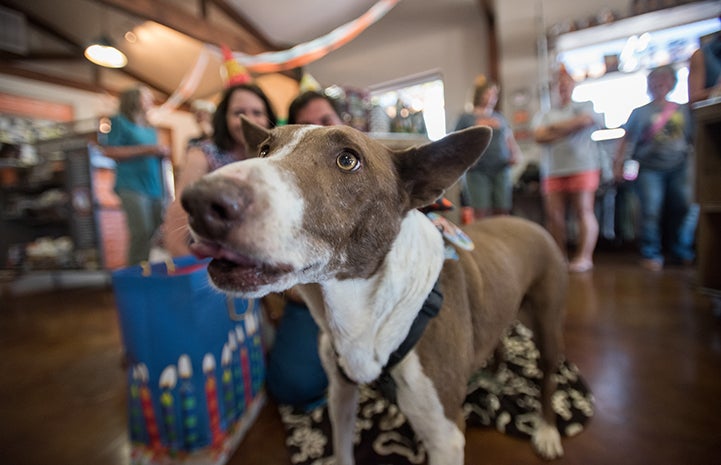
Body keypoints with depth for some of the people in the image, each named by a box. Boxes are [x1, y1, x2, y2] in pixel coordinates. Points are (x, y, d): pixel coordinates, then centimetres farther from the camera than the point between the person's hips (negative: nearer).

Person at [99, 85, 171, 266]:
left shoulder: (150, 129, 23)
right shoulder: (120, 122, 4)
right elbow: (110, 151, -7)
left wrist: (162, 153, 11)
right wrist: (147, 149, -12)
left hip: (155, 187, 7)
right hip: (132, 187, -6)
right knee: (142, 233, -15)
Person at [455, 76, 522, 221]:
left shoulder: (500, 118, 19)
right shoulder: (466, 118, 7)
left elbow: (510, 140, 24)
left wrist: (515, 154, 6)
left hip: (501, 170, 4)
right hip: (478, 172, -4)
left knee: (502, 213, 1)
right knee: (480, 214, -10)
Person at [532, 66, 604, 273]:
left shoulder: (586, 107, 12)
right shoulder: (543, 115, 18)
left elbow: (584, 120, -10)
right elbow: (539, 136, 0)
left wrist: (555, 128, -1)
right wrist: (569, 129, -4)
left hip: (582, 168, -2)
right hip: (552, 171, 3)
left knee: (584, 211, -6)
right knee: (554, 216, -2)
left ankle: (584, 257, -3)